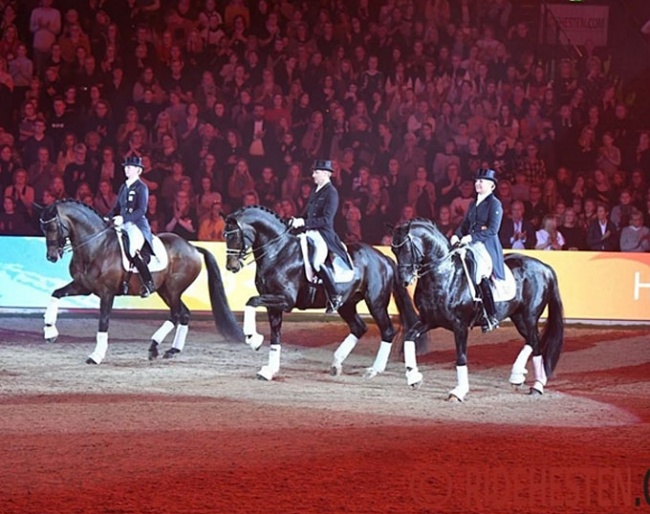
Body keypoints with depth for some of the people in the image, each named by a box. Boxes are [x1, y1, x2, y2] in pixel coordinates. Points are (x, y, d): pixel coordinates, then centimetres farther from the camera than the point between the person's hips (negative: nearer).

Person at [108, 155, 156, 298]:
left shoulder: (141, 188, -4)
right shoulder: (123, 187, 18)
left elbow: (141, 210, -14)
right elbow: (117, 208, 20)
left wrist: (124, 219, -25)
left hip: (138, 225, -8)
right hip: (123, 225, 8)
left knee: (132, 251, -30)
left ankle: (149, 283, -19)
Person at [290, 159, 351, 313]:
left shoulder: (331, 193, -8)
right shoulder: (315, 192, 17)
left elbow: (326, 220, -16)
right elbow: (307, 214, 22)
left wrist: (304, 222, -21)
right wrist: (297, 221, 2)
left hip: (324, 234, -10)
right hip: (310, 232, 10)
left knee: (318, 262, -29)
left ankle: (335, 296, -17)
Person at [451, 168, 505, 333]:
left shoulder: (494, 204, -4)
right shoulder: (473, 204, 19)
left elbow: (493, 229, -13)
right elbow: (465, 225, 18)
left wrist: (471, 237, -20)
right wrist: (457, 236, -2)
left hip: (487, 246, -8)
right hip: (471, 245, 8)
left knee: (479, 274, -23)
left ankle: (492, 317, -17)